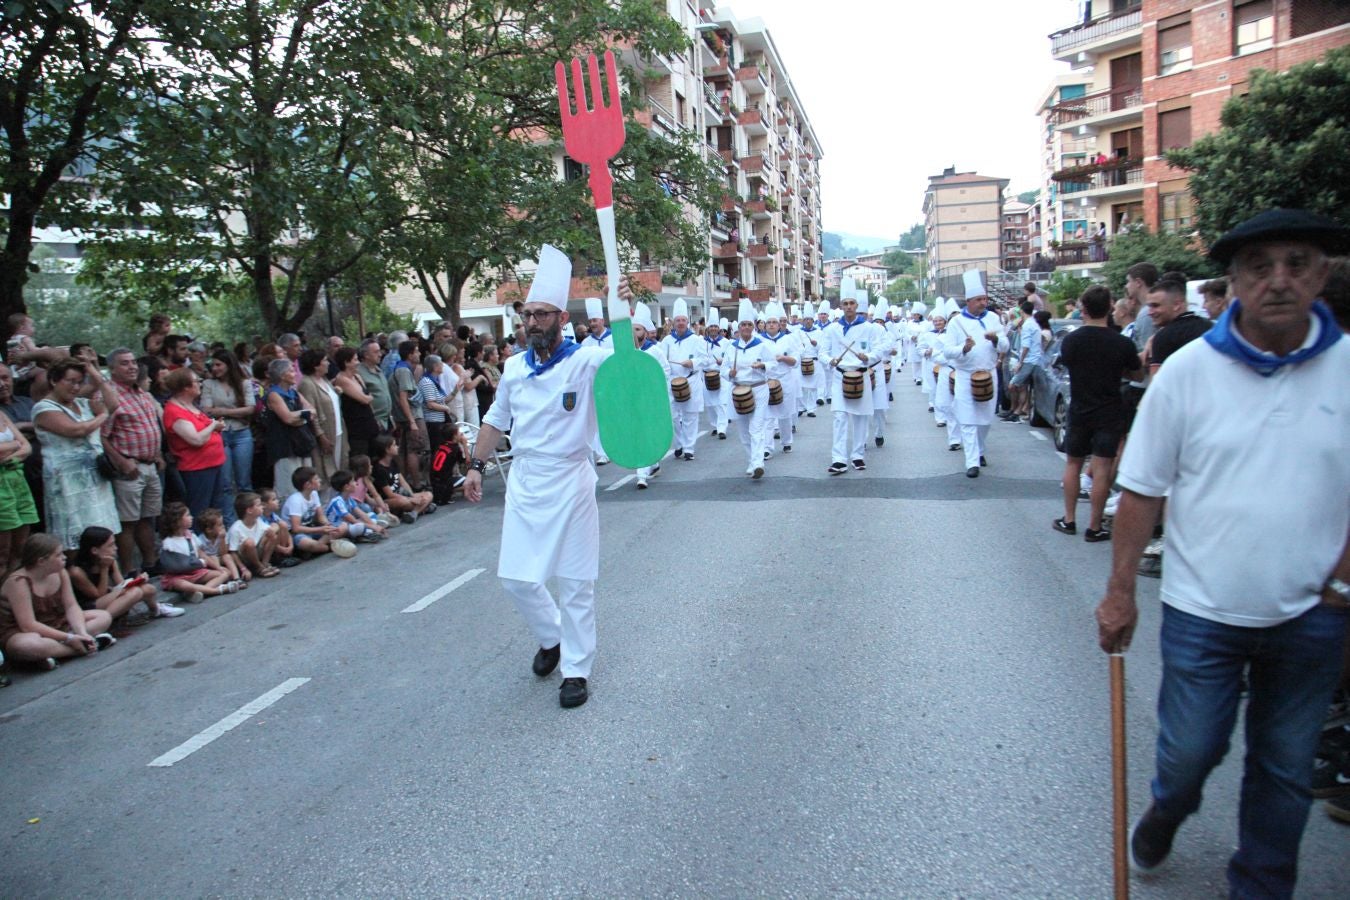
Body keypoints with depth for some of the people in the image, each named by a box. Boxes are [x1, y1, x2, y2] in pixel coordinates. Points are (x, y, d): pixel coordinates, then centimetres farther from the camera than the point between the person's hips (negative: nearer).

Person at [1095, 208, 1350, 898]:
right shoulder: (1188, 369, -8)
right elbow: (1142, 488, -6)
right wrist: (1120, 591, -5)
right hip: (1203, 609, -2)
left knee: (1285, 769, 16)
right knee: (1189, 752, 9)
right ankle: (1165, 813, 44)